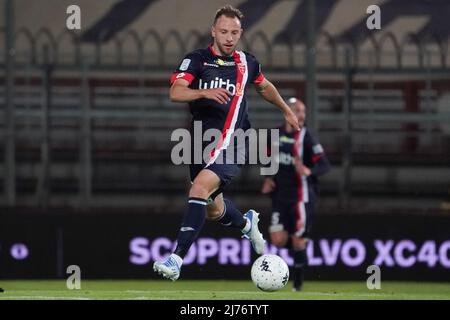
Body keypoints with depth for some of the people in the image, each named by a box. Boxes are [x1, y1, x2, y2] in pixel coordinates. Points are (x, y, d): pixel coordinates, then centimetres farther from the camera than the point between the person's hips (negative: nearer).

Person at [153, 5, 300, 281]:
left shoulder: (247, 63, 7)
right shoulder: (196, 60, -2)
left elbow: (265, 87, 30)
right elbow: (176, 93, -19)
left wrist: (287, 111, 39)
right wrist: (204, 92, -36)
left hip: (232, 144, -2)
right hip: (203, 143, 2)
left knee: (200, 189, -26)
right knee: (214, 210, 15)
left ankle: (177, 258, -29)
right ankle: (246, 223, 52)